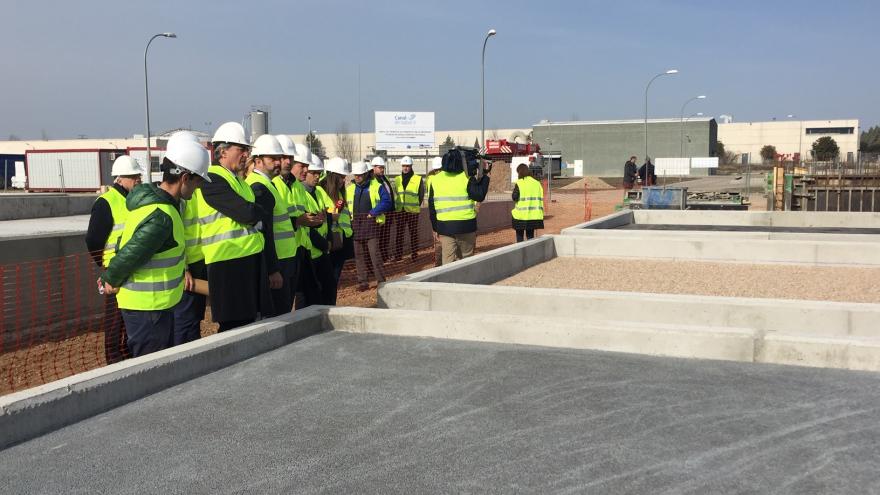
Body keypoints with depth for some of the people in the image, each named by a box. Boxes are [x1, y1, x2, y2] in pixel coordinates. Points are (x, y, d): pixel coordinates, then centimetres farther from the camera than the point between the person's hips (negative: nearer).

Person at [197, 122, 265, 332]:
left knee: (248, 322, 12)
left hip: (249, 260, 9)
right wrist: (261, 211, 0)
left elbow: (254, 217, 19)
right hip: (229, 264, -9)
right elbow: (247, 214, -19)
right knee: (234, 326, -4)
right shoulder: (212, 180, -12)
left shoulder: (238, 179, 19)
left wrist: (254, 214, -3)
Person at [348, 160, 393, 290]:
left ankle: (381, 280, -3)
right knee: (358, 254, 6)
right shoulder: (349, 189, 14)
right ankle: (362, 281, 14)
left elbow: (387, 202, -6)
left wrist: (372, 212, -14)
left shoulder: (377, 187, 2)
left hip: (371, 223, -4)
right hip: (355, 225, 4)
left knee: (374, 252, -9)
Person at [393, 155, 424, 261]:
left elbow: (421, 195, 3)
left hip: (413, 211, -3)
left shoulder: (418, 179, -2)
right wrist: (396, 205, 8)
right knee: (399, 233, 6)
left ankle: (415, 254, 11)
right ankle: (398, 254, 12)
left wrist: (416, 205, 1)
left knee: (413, 233, 4)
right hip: (400, 211, 3)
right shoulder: (397, 179, 9)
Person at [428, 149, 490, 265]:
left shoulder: (435, 179, 5)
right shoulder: (467, 178, -8)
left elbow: (431, 206, 7)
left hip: (444, 226, 3)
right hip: (465, 225, -2)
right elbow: (480, 196, -11)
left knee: (448, 260, 5)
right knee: (466, 261, 12)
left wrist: (435, 227, 15)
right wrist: (485, 176, -1)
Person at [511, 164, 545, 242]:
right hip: (534, 215, 4)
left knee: (519, 235, 8)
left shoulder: (519, 183, -10)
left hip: (521, 215, -4)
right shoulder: (537, 183, 6)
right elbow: (541, 198, 8)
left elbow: (515, 198, -11)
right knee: (530, 235, 14)